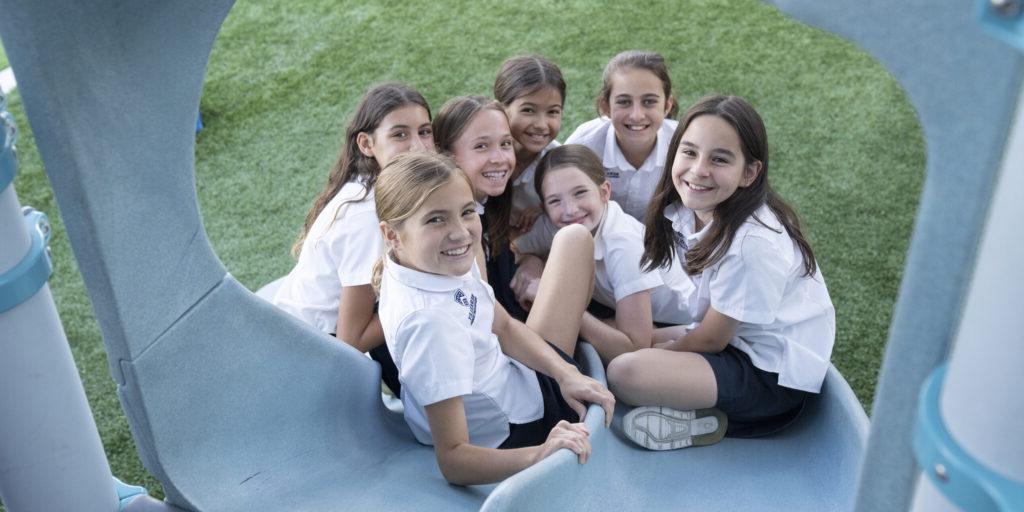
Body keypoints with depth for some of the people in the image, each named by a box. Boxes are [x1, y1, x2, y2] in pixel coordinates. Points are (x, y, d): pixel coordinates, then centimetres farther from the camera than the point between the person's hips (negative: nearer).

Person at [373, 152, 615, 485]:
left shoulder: (451, 262, -14)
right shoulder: (430, 321, -41)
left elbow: (504, 327, 1)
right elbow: (452, 460, -37)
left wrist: (565, 374, -14)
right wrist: (540, 456, -51)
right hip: (515, 437, -8)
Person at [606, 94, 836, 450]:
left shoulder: (753, 243, -28)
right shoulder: (691, 211, -4)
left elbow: (712, 340, -16)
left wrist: (651, 353, -2)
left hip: (774, 378, -9)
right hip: (735, 341, 9)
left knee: (624, 373, -25)